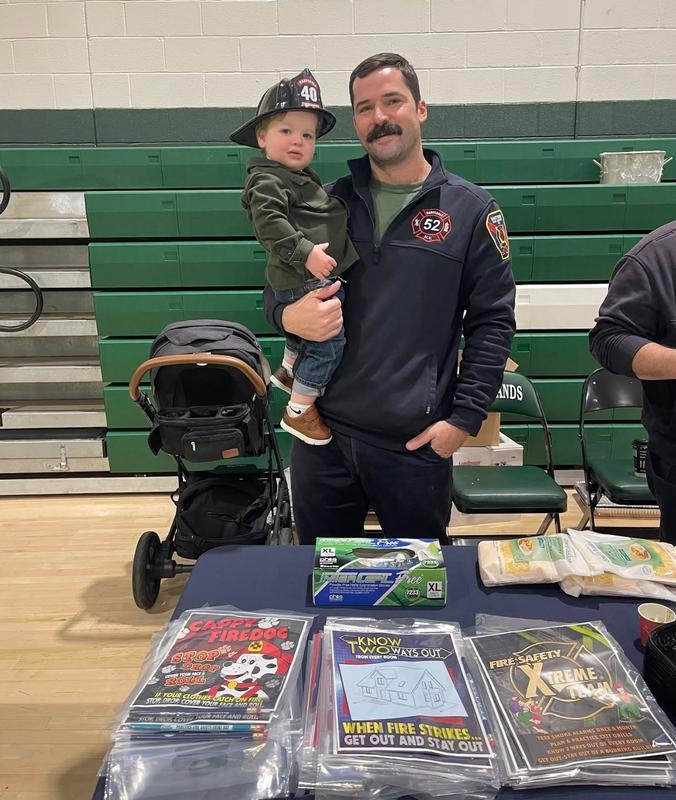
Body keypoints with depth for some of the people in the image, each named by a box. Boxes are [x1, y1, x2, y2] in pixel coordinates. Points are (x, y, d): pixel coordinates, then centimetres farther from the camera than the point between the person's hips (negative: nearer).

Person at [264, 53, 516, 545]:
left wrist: (464, 417, -8)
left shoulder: (471, 209, -1)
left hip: (417, 442, -2)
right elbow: (277, 286, 12)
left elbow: (492, 322, -2)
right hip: (322, 431, 3)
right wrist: (288, 315, -12)